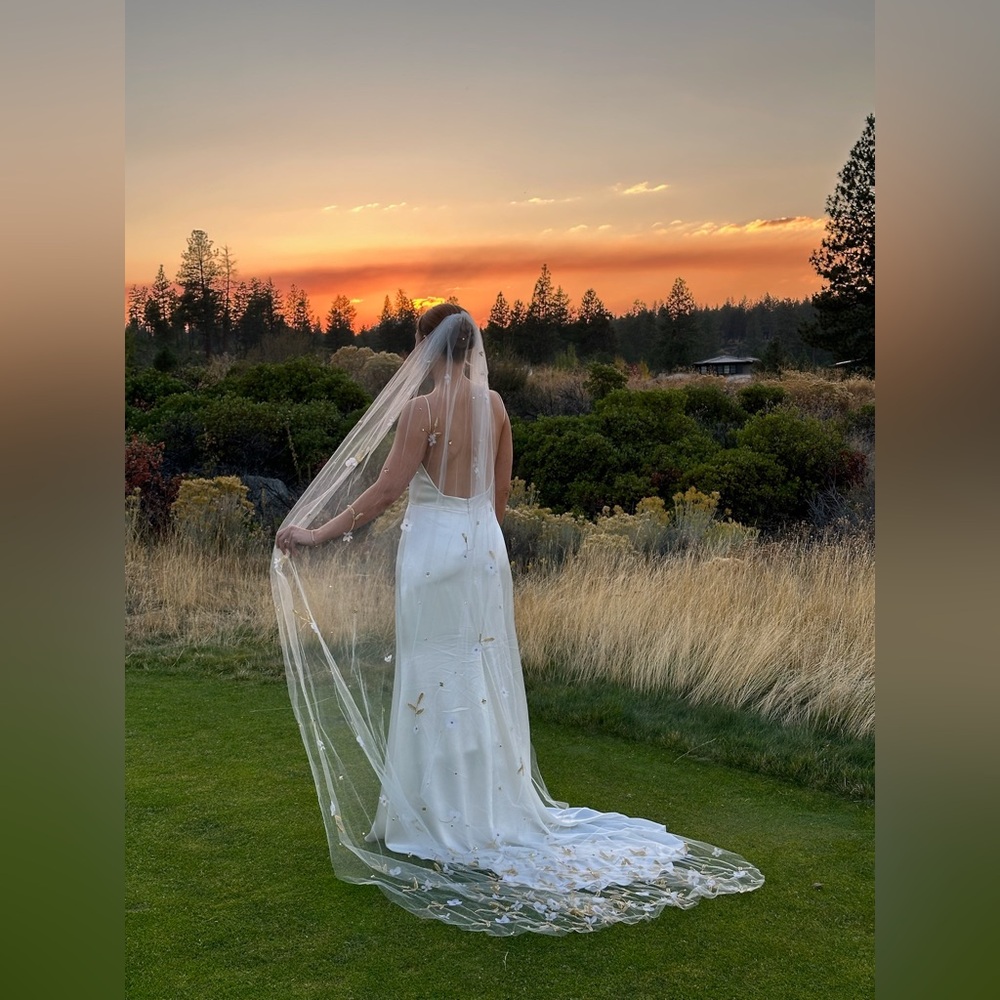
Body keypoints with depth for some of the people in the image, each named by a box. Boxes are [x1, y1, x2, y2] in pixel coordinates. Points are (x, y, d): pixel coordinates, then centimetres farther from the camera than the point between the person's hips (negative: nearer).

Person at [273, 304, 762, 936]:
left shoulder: (421, 408, -14)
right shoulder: (495, 405, 5)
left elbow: (385, 490, -16)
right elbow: (502, 492, 11)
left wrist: (317, 534, -10)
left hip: (433, 547, -6)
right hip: (484, 544, 6)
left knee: (436, 680, 2)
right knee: (485, 678, 14)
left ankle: (438, 819, 12)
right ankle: (493, 808, 25)